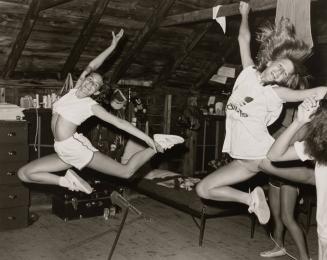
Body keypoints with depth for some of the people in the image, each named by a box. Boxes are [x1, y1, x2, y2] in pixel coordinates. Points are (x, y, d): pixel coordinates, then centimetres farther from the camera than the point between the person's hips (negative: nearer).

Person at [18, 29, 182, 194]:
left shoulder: (91, 105, -8)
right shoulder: (75, 90, 8)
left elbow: (119, 122, -10)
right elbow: (90, 67, 8)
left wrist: (147, 139, -14)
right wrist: (112, 47, 13)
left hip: (76, 148, -7)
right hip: (63, 153, 7)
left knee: (126, 171, -7)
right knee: (24, 173, 1)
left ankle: (157, 147, 8)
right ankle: (68, 181, 1)